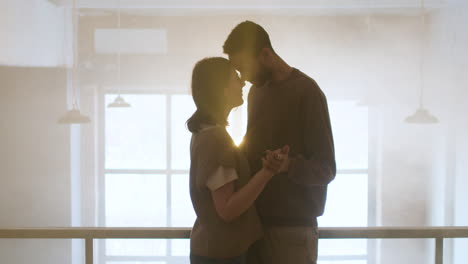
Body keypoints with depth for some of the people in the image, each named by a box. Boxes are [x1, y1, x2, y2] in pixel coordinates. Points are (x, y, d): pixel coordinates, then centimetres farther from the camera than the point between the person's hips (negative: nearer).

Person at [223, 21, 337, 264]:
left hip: (291, 228, -6)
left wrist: (288, 165, -31)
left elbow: (325, 169, -13)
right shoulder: (256, 91, 13)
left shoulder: (306, 92, -10)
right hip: (254, 220, 6)